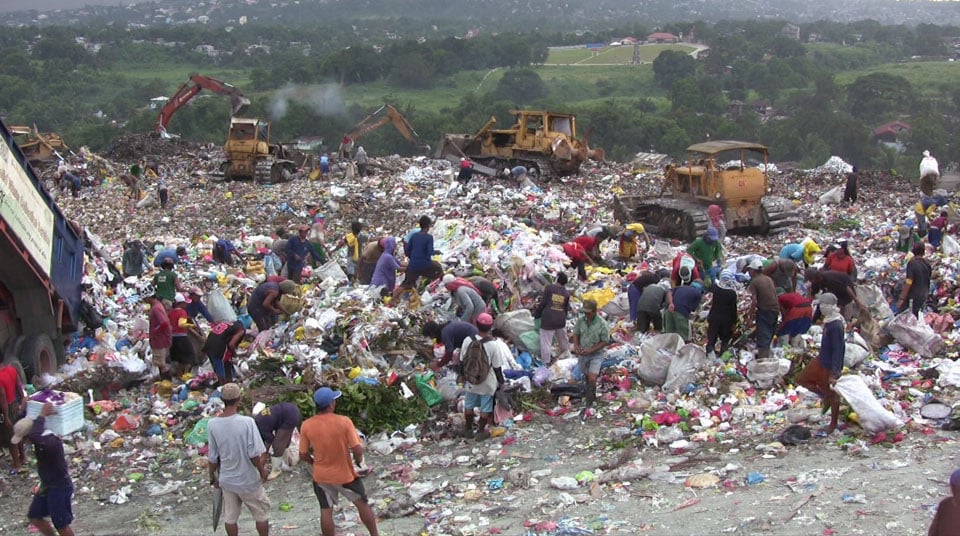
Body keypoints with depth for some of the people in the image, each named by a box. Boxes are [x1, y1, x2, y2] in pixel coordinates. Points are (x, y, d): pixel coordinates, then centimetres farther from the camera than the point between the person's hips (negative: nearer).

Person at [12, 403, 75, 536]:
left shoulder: (51, 442, -31)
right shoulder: (41, 439, -2)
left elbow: (34, 436, -51)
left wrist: (42, 415, -38)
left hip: (60, 488, -9)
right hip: (47, 486, 9)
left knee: (61, 525, 4)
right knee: (34, 517, 19)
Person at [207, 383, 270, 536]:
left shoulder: (212, 425, -12)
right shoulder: (247, 422, -23)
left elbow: (212, 458, -4)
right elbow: (253, 454, -19)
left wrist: (213, 477, 12)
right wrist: (262, 471, -2)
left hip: (227, 480, 3)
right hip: (248, 479, -3)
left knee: (230, 517, 18)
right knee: (260, 514, 17)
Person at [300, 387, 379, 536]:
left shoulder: (306, 425, -12)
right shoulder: (344, 421, -20)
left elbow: (303, 455, -4)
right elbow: (357, 449, -20)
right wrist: (359, 460, 2)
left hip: (321, 476, 2)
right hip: (345, 474, -2)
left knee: (326, 511, 15)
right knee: (363, 504, 19)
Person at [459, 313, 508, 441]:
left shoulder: (468, 340, -14)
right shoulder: (494, 344, -22)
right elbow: (497, 366, -15)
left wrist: (464, 376, 14)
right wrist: (501, 381, 1)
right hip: (488, 382, -3)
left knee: (469, 405, 20)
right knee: (485, 407, 14)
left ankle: (468, 429, 34)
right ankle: (481, 431, 24)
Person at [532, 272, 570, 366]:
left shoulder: (549, 288, -6)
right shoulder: (566, 293, 5)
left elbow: (542, 303, -6)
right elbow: (567, 308, 13)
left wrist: (536, 314, 7)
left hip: (548, 320, -4)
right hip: (561, 320, 4)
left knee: (546, 342, 1)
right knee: (563, 340, 24)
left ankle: (547, 363, 0)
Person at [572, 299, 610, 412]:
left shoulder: (602, 324, -21)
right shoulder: (581, 320, -10)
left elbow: (605, 342, -14)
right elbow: (576, 333, 6)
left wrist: (590, 350, -22)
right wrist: (576, 345, -13)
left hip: (596, 354, -4)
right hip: (582, 354, 4)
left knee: (592, 379, -14)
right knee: (587, 376, 18)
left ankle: (589, 404, -2)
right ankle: (593, 396, 40)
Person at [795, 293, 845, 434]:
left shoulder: (836, 326, -28)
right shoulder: (829, 321, 0)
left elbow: (838, 350, -27)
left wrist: (834, 373, -24)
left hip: (831, 366, -9)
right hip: (821, 360, 9)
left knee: (832, 394, 8)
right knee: (802, 379, 16)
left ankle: (833, 424, 25)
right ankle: (825, 396, 30)